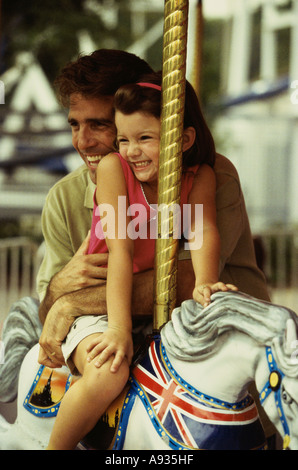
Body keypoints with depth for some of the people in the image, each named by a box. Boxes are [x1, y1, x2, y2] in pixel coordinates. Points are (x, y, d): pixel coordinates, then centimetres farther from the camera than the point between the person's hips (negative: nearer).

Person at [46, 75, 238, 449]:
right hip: (98, 304, -4)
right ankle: (56, 447, -10)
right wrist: (119, 327, -26)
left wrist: (204, 284, -40)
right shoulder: (113, 167, -11)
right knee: (108, 373, -31)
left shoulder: (200, 177, -2)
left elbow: (203, 231, -18)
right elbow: (121, 247, -20)